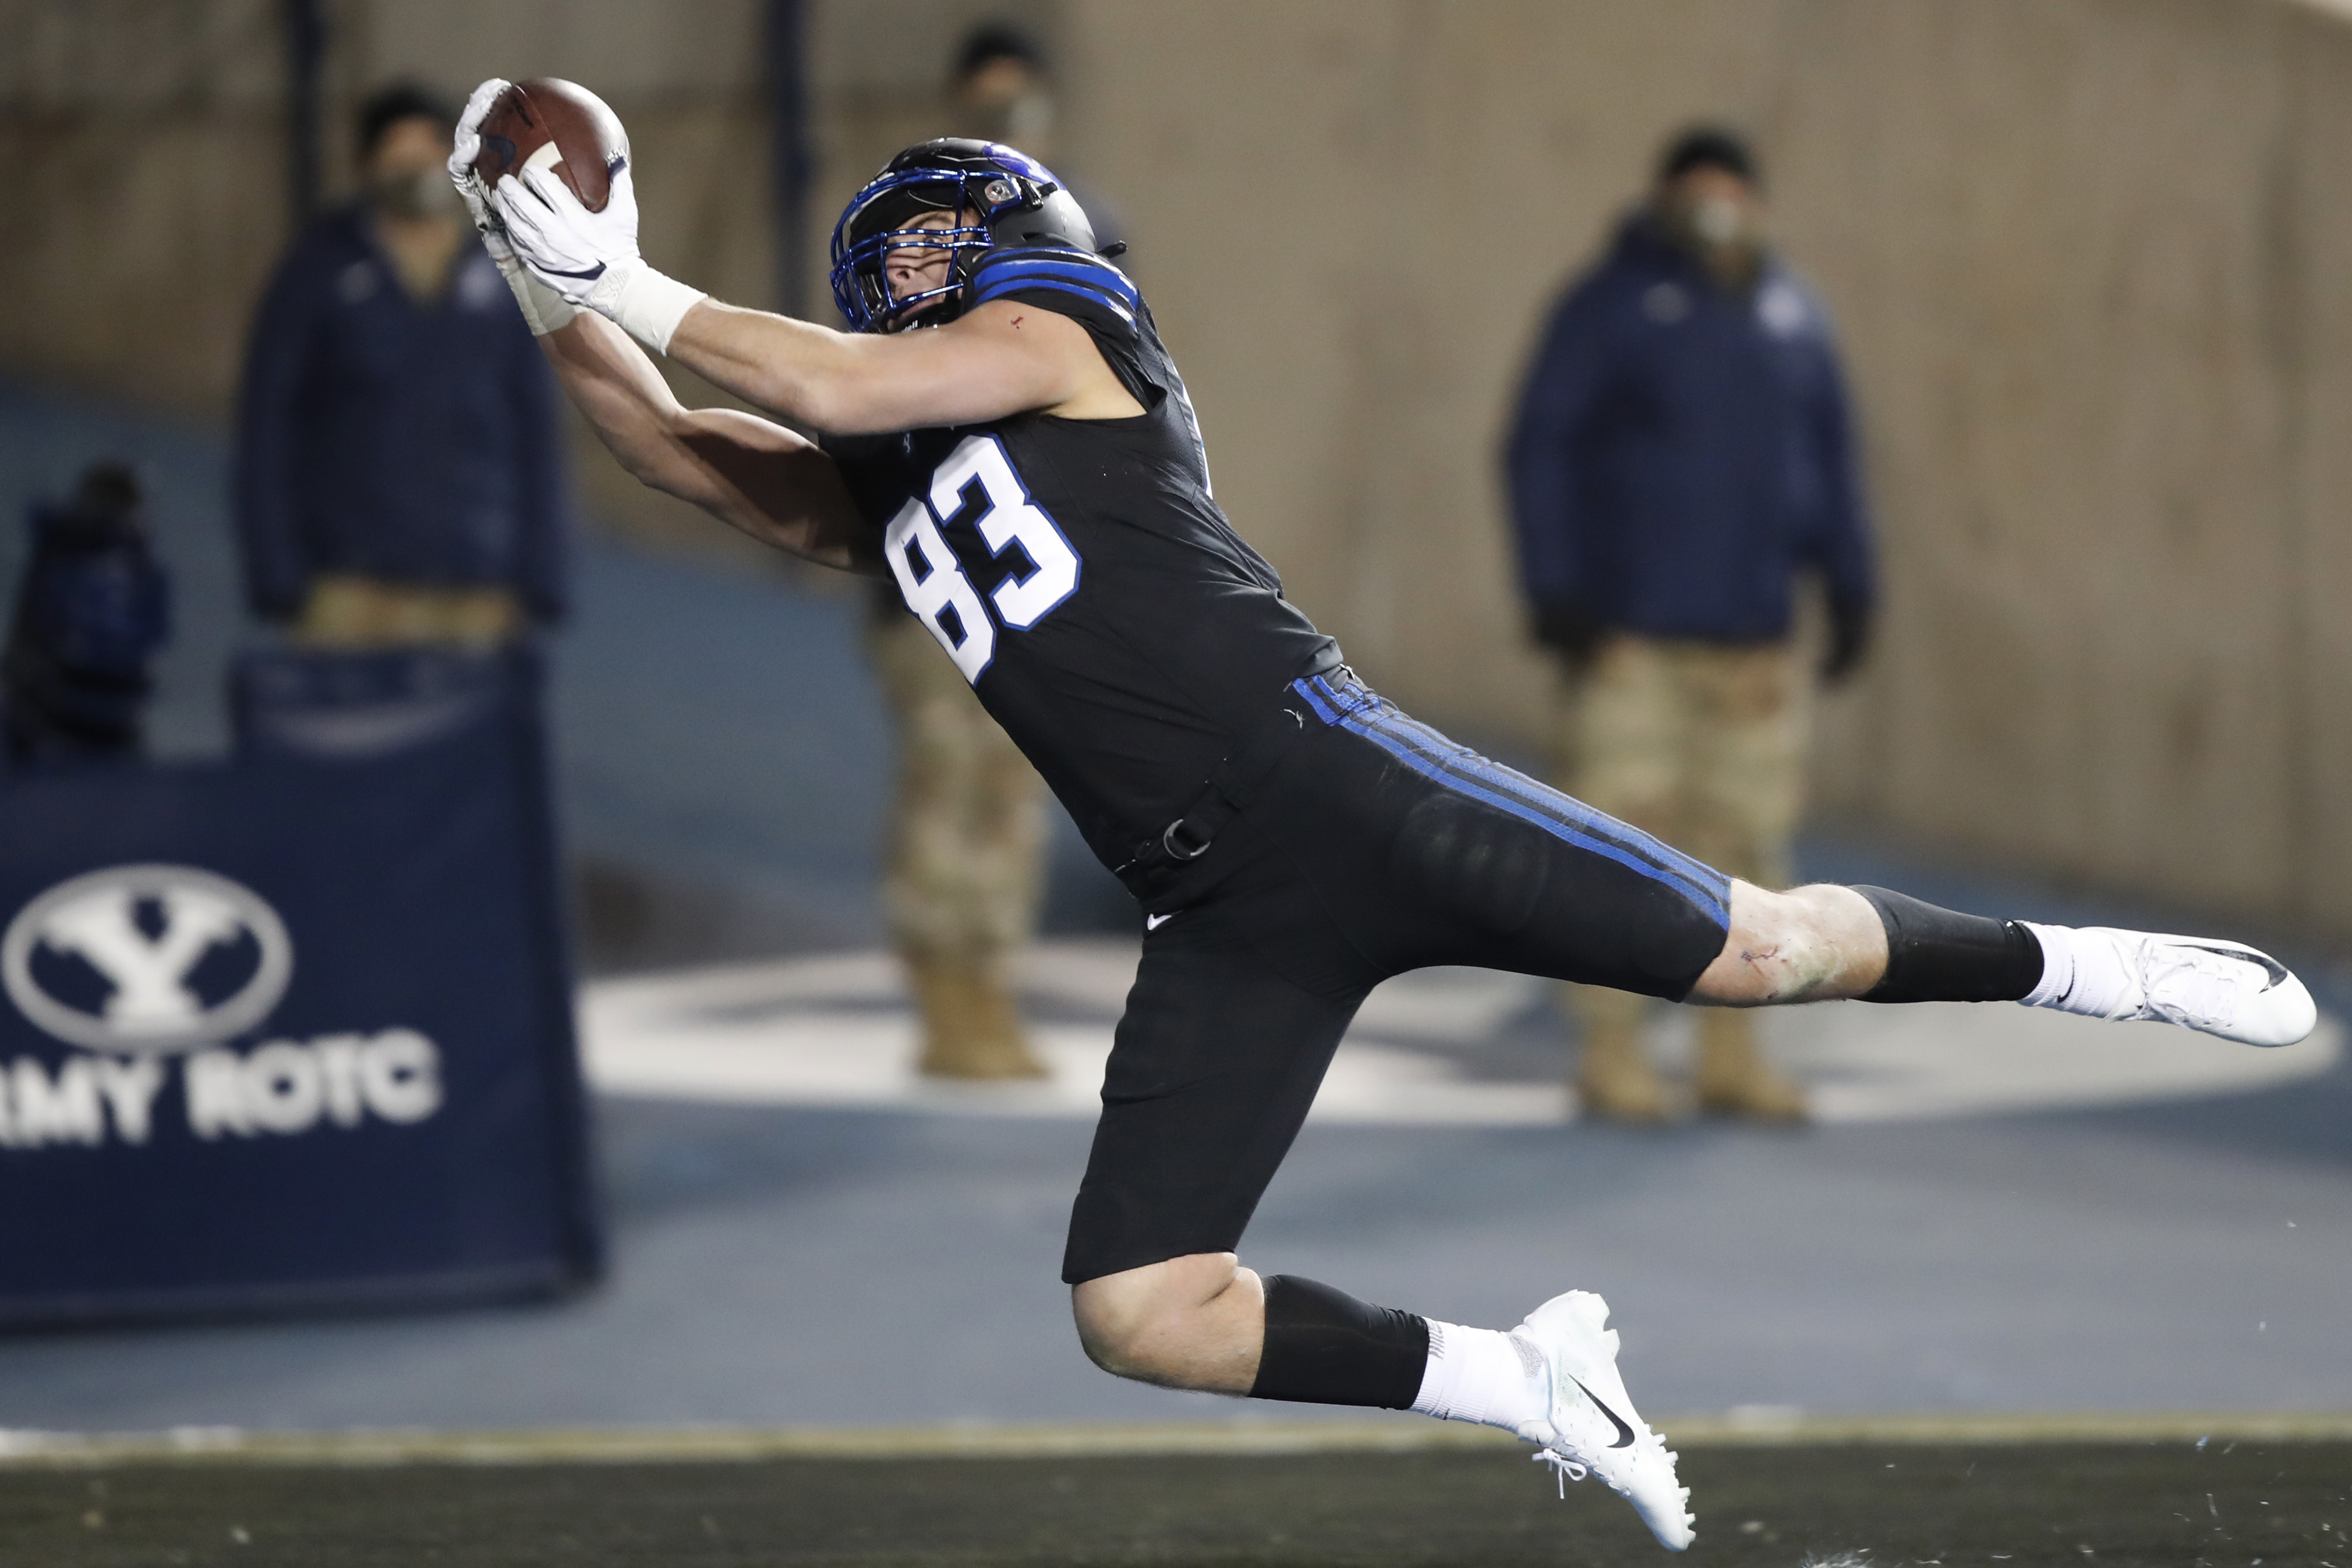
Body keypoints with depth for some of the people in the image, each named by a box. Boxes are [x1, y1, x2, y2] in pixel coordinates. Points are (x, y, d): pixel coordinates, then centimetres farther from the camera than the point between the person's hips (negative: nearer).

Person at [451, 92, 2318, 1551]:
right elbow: (674, 446, 20)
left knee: (1766, 952, -11)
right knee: (1142, 1314, -8)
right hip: (1222, 926, 6)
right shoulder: (870, 494, 25)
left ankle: (2071, 965, 15)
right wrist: (563, 303, 7)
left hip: (1327, 775, -6)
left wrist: (631, 287, 0)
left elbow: (826, 381, -7)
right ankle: (1531, 1388, 6)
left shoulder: (1058, 335, 6)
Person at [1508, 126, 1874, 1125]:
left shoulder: (1791, 316, 12)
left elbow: (1830, 457, 18)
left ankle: (1731, 1053, 12)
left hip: (1754, 634, 5)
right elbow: (1539, 450, -4)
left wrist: (1849, 585, 14)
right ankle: (1612, 1053, 1)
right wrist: (1553, 589, -11)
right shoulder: (1612, 309, -3)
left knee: (1746, 845, 5)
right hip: (1631, 633, -5)